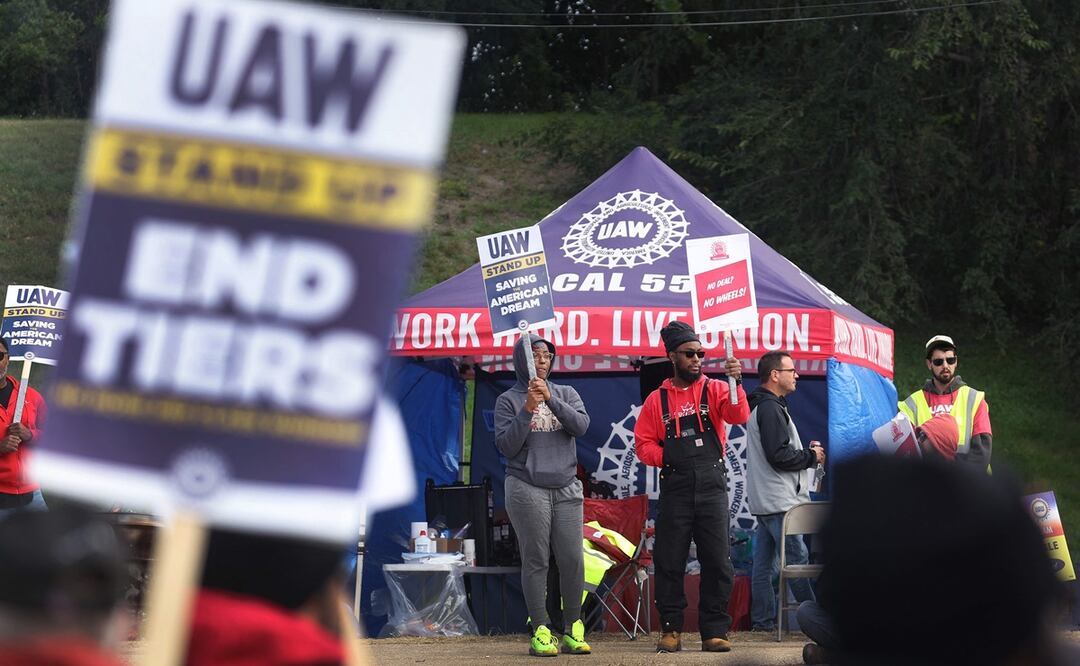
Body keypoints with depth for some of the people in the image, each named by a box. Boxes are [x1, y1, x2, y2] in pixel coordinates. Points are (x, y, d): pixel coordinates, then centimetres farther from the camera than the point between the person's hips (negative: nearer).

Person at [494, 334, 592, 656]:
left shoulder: (566, 394, 11)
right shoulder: (509, 400, 3)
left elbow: (581, 425, -6)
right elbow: (506, 446, -6)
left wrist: (551, 399, -15)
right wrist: (528, 410, -15)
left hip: (566, 488, 3)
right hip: (527, 489, -3)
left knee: (572, 559, -1)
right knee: (536, 560, -4)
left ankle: (573, 630, 8)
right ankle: (541, 631, -1)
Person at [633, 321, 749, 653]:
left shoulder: (715, 389, 7)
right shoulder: (657, 400, 10)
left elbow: (739, 416, -11)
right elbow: (643, 444, 9)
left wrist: (736, 383, -26)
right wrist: (668, 457, -8)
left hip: (712, 487, -1)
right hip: (675, 489, 1)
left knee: (717, 562, -1)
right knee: (669, 562, 2)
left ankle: (714, 631, 6)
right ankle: (671, 630, 12)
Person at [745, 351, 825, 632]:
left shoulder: (760, 406, 19)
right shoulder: (771, 408, -14)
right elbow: (778, 455, -21)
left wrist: (805, 454, 10)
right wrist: (811, 457, -7)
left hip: (764, 501, 11)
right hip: (779, 502, -11)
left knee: (763, 564, 8)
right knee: (797, 559, -8)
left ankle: (762, 622, 10)